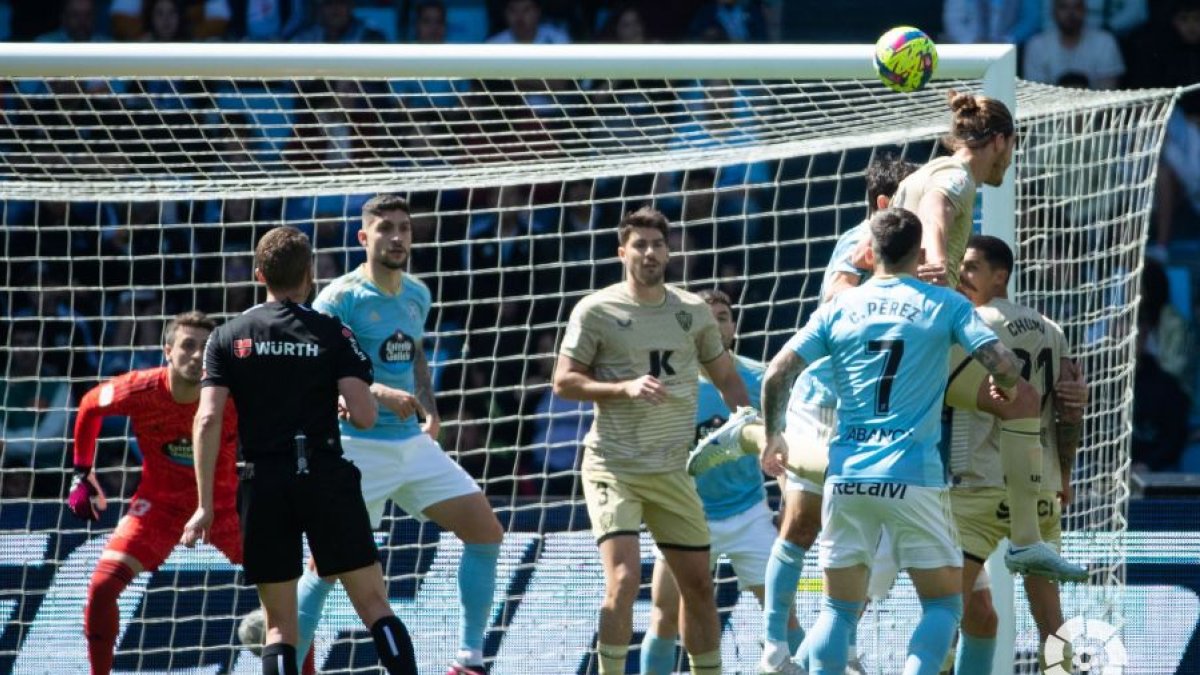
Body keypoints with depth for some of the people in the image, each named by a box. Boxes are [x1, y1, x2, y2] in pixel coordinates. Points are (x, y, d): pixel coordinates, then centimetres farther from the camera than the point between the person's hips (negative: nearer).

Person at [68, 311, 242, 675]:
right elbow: (90, 405, 1)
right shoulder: (140, 391, -21)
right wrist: (82, 475, 6)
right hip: (160, 502, 0)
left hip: (224, 504, 0)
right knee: (102, 586, -15)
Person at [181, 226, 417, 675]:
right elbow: (364, 416, -8)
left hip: (264, 484, 1)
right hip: (327, 479, -1)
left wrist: (205, 504, -2)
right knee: (375, 605, 2)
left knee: (278, 624, 7)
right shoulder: (332, 334, 1)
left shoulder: (228, 337, 5)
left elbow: (207, 421, -4)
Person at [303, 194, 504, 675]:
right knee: (328, 562, -9)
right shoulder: (341, 298, -11)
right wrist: (378, 393, -31)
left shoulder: (417, 295, 10)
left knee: (485, 532, 2)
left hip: (413, 444, 7)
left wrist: (429, 409, 11)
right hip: (360, 449, -7)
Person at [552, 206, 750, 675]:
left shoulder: (693, 311, 7)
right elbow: (564, 382, -7)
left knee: (698, 584, 9)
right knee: (624, 578, -19)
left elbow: (725, 377, 16)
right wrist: (626, 387, -21)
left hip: (672, 472, 5)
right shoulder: (596, 311, -5)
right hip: (614, 468, -5)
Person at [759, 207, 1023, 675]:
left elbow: (777, 374, 4)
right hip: (914, 477, -3)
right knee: (944, 603, 7)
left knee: (838, 608, 11)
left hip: (846, 476, 3)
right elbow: (1003, 366, -7)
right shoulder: (945, 306, 1)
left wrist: (772, 435, 20)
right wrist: (1005, 387, 17)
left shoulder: (839, 308, 8)